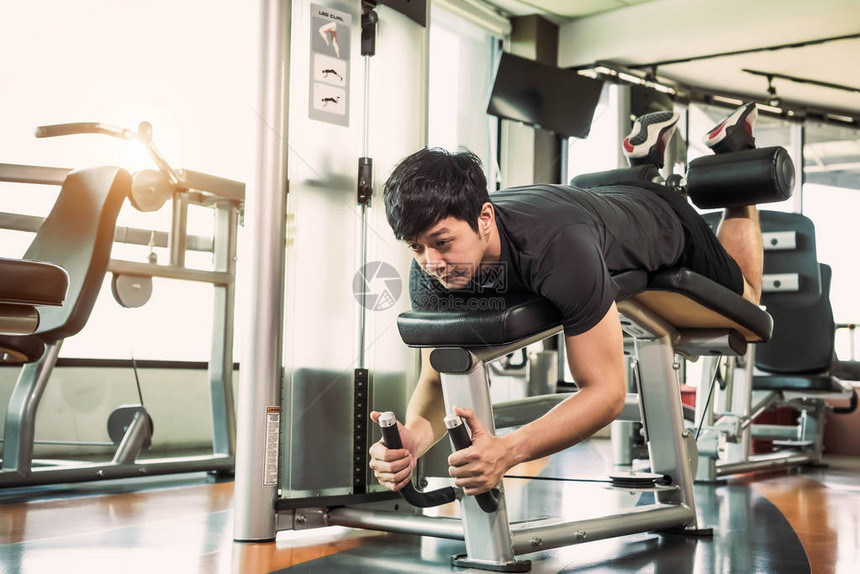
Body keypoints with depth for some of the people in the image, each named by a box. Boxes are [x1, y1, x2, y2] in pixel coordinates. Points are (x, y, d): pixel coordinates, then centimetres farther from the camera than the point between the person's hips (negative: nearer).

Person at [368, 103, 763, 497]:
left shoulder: (557, 249, -50)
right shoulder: (430, 272, -34)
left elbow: (607, 390, -47)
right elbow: (439, 379, -26)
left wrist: (507, 450, -62)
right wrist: (412, 437, -49)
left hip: (665, 228, -4)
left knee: (742, 304, 28)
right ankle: (648, 159, 41)